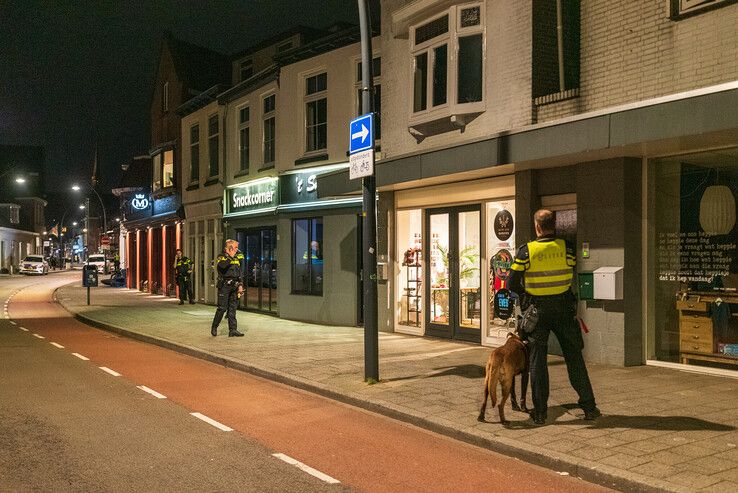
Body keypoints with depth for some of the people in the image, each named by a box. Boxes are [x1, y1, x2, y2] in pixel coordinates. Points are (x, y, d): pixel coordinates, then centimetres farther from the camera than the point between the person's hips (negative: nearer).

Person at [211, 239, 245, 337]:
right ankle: (214, 327, 12)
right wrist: (230, 257, -26)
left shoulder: (237, 257, 15)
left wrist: (240, 285, 13)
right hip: (224, 285, -6)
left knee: (232, 309, 5)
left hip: (234, 286, 6)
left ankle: (233, 330, 6)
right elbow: (222, 265, -29)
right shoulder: (221, 257, -5)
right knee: (222, 308, -5)